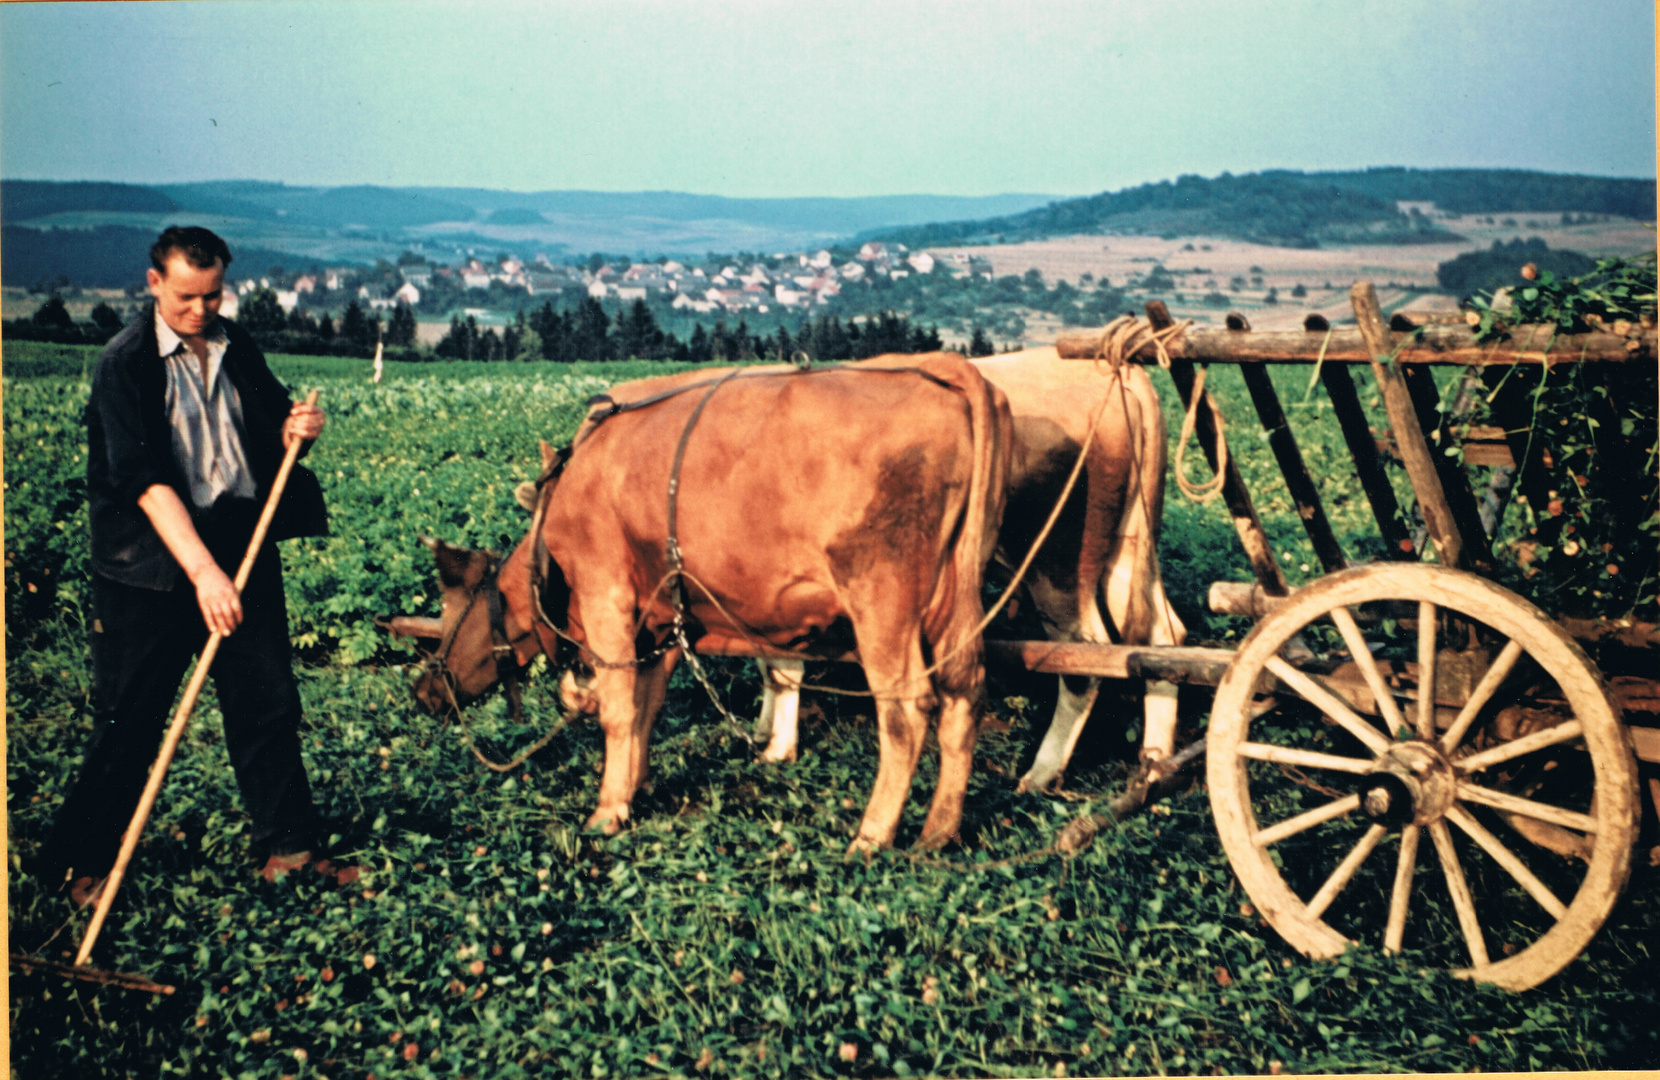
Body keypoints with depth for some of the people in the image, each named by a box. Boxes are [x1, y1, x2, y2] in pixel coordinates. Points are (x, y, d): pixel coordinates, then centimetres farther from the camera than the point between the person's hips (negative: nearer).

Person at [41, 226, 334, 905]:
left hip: (243, 542, 5)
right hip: (155, 557, -4)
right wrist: (202, 571, -28)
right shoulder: (125, 363, -10)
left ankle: (285, 840, 21)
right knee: (130, 715, 3)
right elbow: (145, 477, -19)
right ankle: (83, 858, 19)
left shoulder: (237, 347, 7)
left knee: (266, 697, 7)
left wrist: (296, 428, -10)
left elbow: (272, 425, 17)